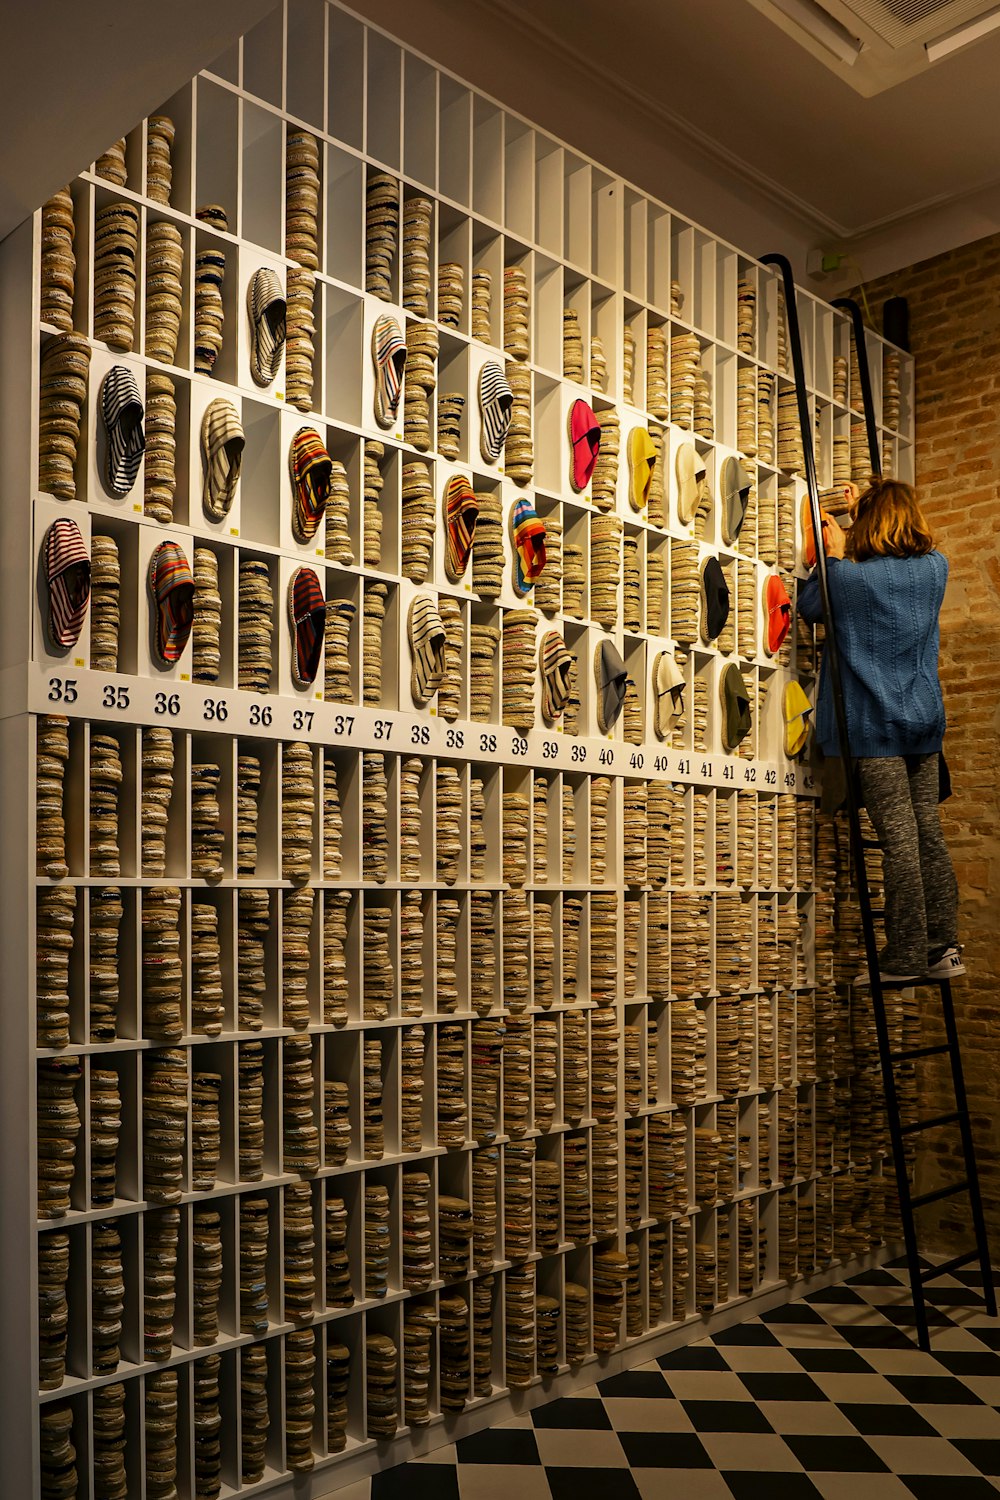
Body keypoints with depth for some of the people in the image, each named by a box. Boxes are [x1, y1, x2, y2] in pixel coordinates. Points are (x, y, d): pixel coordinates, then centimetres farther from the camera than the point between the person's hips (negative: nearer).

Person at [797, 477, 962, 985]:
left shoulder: (849, 576, -9)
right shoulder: (934, 568, 8)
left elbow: (808, 606, 9)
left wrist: (833, 555, 18)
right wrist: (866, 506, 37)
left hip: (874, 722, -6)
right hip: (925, 717, 6)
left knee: (898, 840, -7)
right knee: (929, 833, 9)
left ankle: (905, 957, -2)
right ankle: (943, 948, 13)